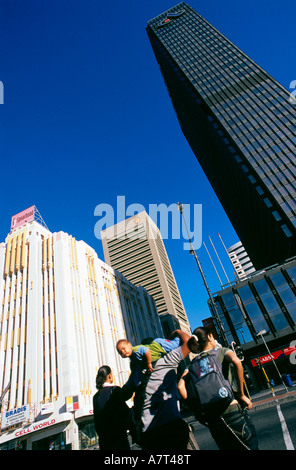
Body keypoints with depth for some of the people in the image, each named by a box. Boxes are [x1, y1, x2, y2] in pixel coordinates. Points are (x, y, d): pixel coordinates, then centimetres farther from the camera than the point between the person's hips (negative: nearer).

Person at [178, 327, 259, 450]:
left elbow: (180, 386, -2)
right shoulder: (222, 351, 1)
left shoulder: (194, 363, 10)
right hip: (233, 410, -4)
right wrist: (242, 395, -12)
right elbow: (236, 362, -21)